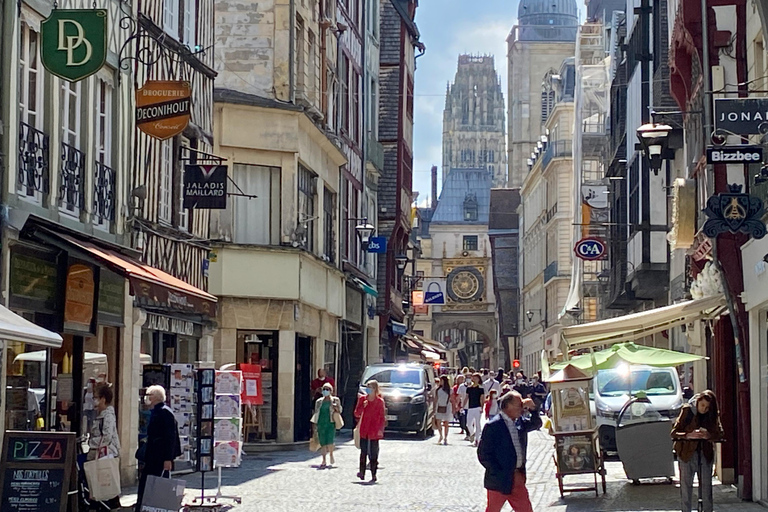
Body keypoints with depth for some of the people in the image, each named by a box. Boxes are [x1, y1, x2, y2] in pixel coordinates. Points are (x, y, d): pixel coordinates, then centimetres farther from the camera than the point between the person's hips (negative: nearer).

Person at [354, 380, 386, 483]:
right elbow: (356, 414, 7)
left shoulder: (379, 401, -3)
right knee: (363, 452, 5)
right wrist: (362, 407, -11)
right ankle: (362, 472, 12)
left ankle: (373, 476, 1)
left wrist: (380, 429, -11)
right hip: (364, 430, 3)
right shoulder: (362, 399, 6)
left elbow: (382, 417, -1)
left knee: (373, 454, -2)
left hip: (374, 430, -3)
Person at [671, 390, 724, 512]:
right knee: (686, 485, 1)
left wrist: (708, 435, -23)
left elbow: (719, 434, -2)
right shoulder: (687, 411, -7)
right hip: (687, 454, -2)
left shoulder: (713, 415, 1)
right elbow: (674, 433, -8)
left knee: (706, 485, 4)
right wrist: (688, 435, -26)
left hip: (705, 454, 2)